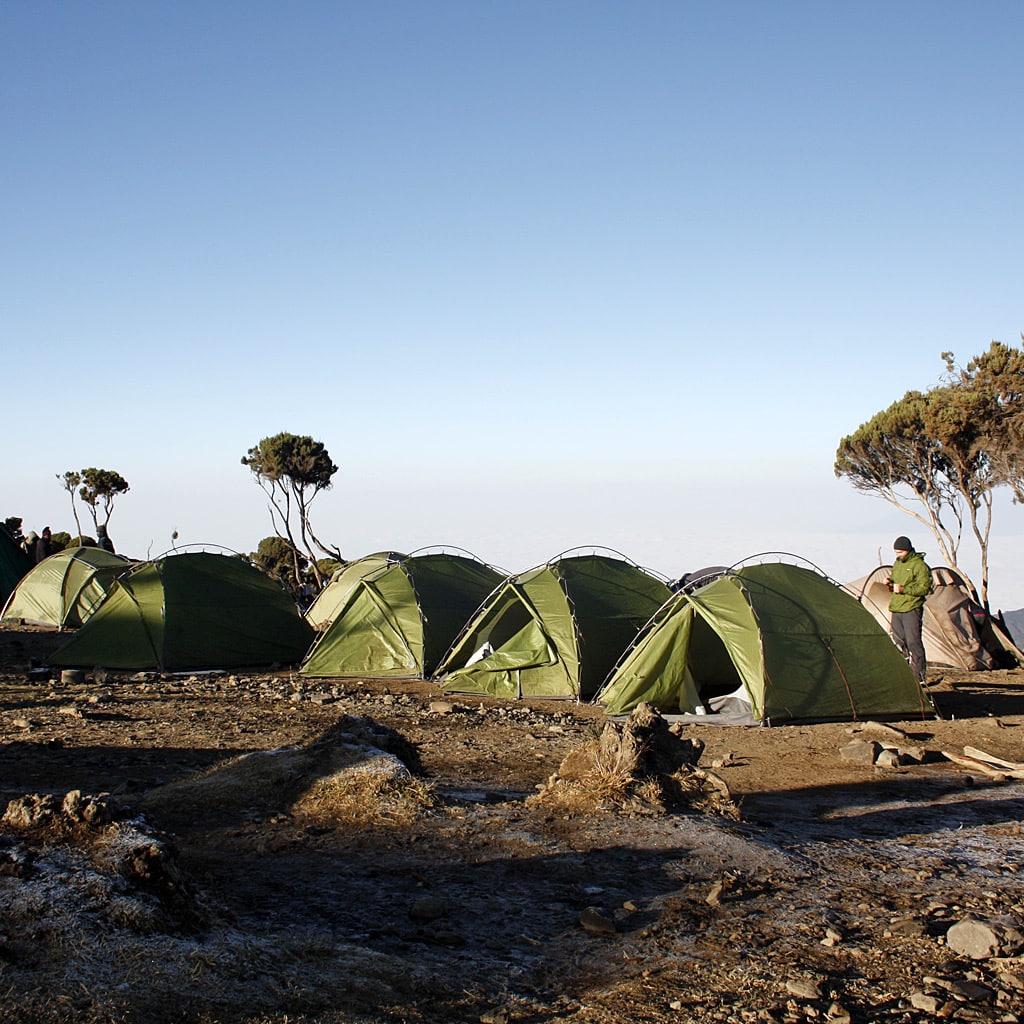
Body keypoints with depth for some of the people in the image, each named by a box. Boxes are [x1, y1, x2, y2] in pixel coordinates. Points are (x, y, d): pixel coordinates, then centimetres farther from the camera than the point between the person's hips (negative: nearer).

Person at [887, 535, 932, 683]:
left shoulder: (919, 565, -8)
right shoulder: (897, 563, 15)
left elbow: (924, 588, -13)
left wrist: (904, 589, -21)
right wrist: (890, 582, 5)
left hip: (911, 609, -7)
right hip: (896, 609, 7)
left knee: (913, 642, -9)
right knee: (899, 642, 9)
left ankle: (918, 675, -5)